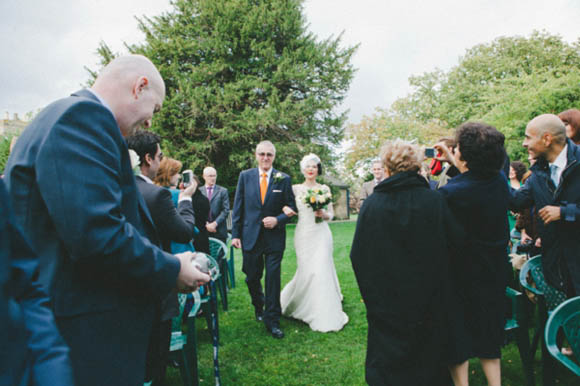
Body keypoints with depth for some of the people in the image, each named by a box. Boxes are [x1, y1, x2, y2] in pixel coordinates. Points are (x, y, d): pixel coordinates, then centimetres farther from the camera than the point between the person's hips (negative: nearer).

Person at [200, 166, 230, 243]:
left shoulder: (223, 191, 7)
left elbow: (226, 210, -1)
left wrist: (215, 223, -11)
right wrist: (206, 224, -8)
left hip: (219, 231, 0)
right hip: (203, 231, 0)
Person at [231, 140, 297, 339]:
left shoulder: (283, 179, 0)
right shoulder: (245, 176, 3)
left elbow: (291, 207, 3)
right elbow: (238, 207, 3)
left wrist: (278, 220, -15)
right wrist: (235, 234, -1)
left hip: (274, 237, -1)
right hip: (250, 236, 2)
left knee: (273, 278, 1)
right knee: (252, 277, 13)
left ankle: (272, 320, 14)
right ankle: (258, 306, 43)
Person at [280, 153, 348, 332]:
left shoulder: (324, 189, 8)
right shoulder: (296, 188, 7)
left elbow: (331, 214, 10)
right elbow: (290, 209, 4)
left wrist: (324, 214, -11)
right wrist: (287, 210, -18)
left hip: (321, 234, 0)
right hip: (303, 234, 0)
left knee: (321, 270, -4)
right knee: (305, 271, -2)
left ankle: (324, 316, 10)